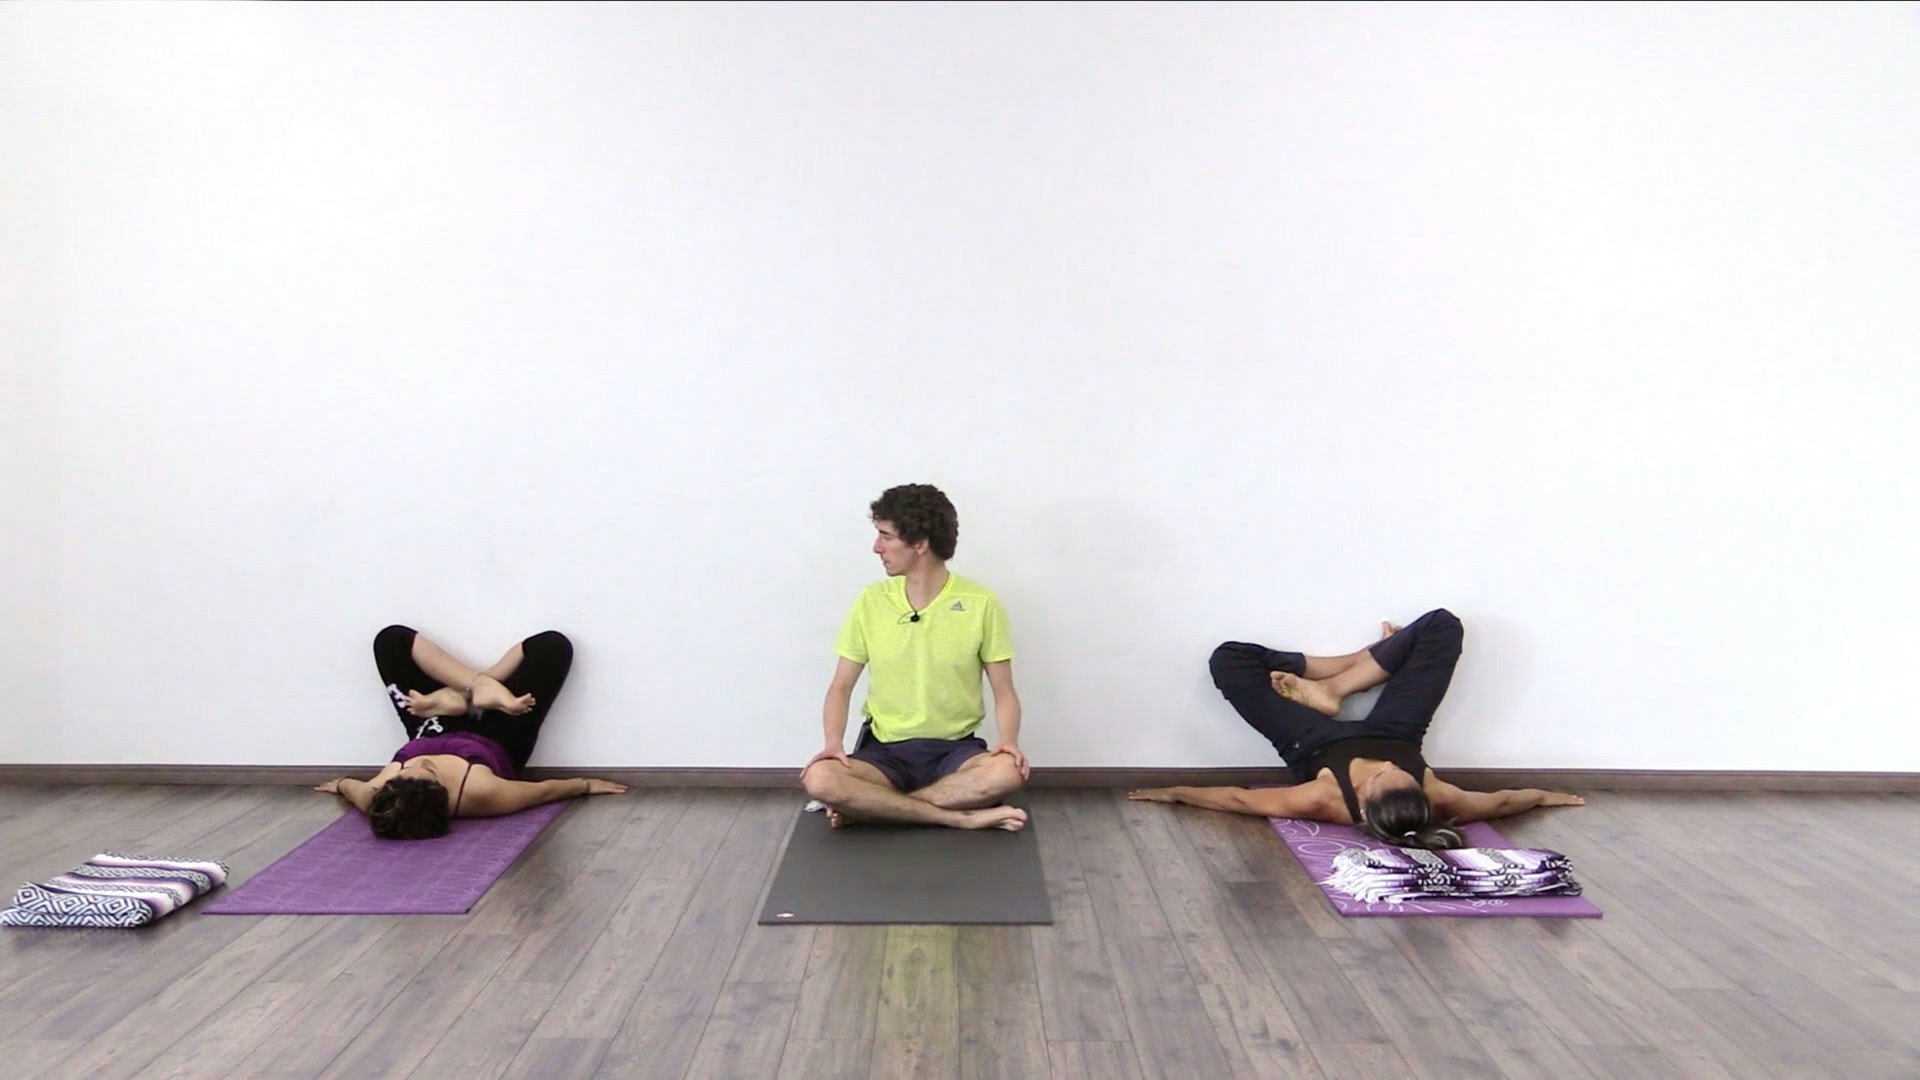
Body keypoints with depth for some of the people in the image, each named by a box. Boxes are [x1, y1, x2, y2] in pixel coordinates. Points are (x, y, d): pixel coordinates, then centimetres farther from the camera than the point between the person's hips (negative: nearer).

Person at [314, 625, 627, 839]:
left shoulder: (378, 800, -37)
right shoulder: (479, 793, -44)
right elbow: (545, 791, -26)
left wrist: (339, 783, 11)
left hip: (434, 736, 3)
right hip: (494, 746, -3)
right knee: (553, 645, -15)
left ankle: (478, 686, -4)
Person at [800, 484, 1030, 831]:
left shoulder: (981, 604, -6)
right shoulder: (871, 601, 1)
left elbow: (1004, 692, -1)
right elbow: (841, 687, 4)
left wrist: (1009, 740, -21)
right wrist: (834, 742, -15)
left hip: (955, 749, -1)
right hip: (886, 750, 1)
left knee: (1007, 772, -35)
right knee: (820, 779, -30)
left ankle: (868, 807, -23)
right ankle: (963, 817, -25)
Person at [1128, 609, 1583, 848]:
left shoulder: (1325, 802, -42)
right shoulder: (1437, 800, -38)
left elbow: (1238, 799, -28)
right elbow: (1499, 801, -16)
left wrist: (1174, 792, -14)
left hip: (1317, 747, -2)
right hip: (1391, 735, 2)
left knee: (1229, 659, -13)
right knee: (1443, 625, -6)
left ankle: (1327, 687, 6)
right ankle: (1329, 688, 3)